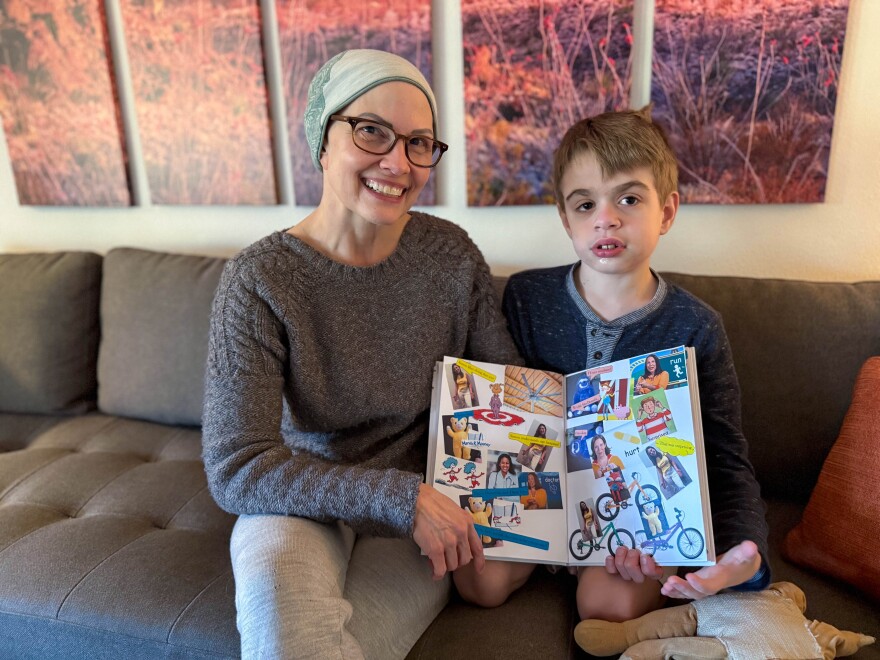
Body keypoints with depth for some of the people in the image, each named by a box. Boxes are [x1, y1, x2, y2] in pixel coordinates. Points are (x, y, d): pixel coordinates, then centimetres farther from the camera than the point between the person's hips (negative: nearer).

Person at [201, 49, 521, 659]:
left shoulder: (451, 256, -8)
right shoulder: (260, 281, -16)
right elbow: (236, 469, -20)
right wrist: (400, 496, -25)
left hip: (428, 510, 1)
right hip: (301, 504, -1)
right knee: (273, 578, -32)